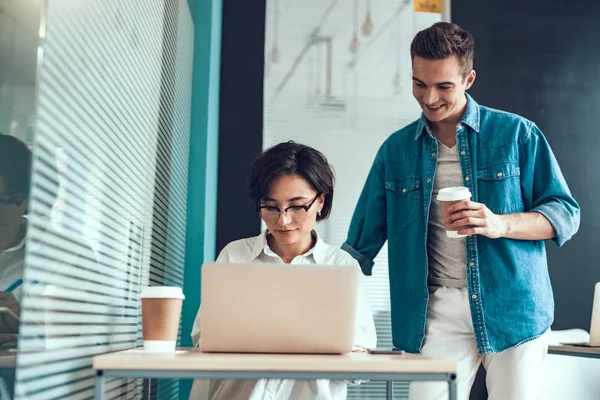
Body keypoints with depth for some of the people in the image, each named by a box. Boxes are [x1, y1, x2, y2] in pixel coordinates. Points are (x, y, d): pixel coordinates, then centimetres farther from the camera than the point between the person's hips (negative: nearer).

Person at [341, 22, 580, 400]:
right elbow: (363, 240, 9)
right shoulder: (396, 150, 6)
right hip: (439, 312, 1)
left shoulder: (517, 133, 0)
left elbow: (565, 213, 1)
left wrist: (500, 224, -17)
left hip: (513, 308, -1)